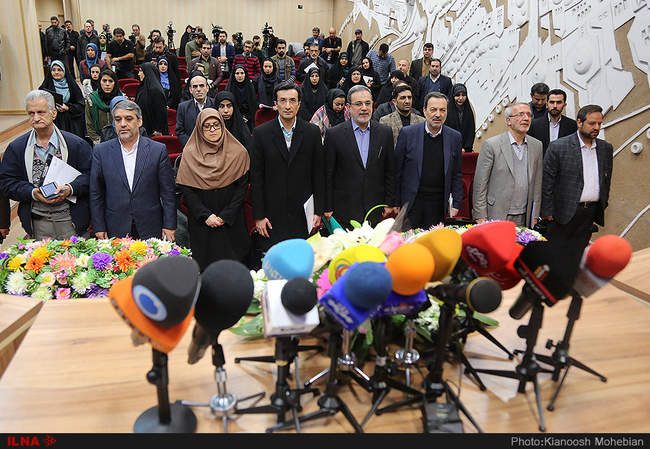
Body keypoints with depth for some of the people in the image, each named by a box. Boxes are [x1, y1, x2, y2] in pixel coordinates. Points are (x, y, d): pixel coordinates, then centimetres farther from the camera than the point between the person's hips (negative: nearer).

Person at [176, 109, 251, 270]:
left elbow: (242, 186, -3)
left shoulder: (238, 152, -1)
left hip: (231, 223, 0)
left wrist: (226, 216, -11)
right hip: (201, 224, 0)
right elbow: (186, 190, -3)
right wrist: (205, 215, -13)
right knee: (204, 263, 7)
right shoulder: (190, 154, -1)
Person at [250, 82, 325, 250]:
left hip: (304, 215, 1)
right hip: (272, 215, -1)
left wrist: (318, 211, 2)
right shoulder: (261, 133, 0)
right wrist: (258, 216, -4)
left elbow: (318, 174, 5)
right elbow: (256, 178, 0)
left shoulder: (313, 132, 3)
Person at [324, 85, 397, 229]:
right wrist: (327, 209, -4)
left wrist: (390, 204, 6)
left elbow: (390, 172, 9)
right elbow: (328, 176, -2)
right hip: (344, 210, -2)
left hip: (377, 211, 2)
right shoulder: (334, 134, -3)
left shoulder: (385, 132, 6)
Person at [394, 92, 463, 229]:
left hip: (438, 205, 2)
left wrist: (456, 204, 4)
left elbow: (457, 175, 10)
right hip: (411, 202, -1)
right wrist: (395, 204, -1)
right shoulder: (408, 133, -2)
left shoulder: (455, 137, 5)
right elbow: (397, 171, 0)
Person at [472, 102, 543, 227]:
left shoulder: (536, 145, 9)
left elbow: (537, 182, 12)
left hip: (525, 218, 4)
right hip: (496, 216, -4)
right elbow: (480, 183, -8)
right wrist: (480, 216, -10)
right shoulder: (491, 145, -7)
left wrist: (535, 214, 10)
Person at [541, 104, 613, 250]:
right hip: (565, 211, -4)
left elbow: (607, 179, 18)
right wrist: (547, 211, -9)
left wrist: (603, 205, 16)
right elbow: (547, 182, -8)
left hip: (591, 212, 5)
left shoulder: (606, 148, 9)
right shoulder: (558, 147, -8)